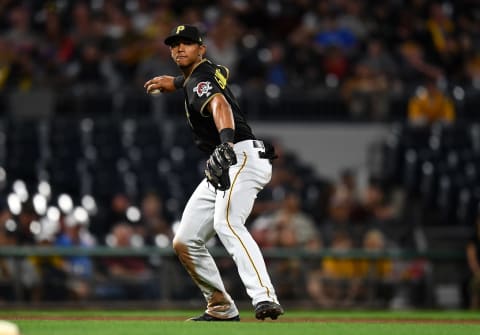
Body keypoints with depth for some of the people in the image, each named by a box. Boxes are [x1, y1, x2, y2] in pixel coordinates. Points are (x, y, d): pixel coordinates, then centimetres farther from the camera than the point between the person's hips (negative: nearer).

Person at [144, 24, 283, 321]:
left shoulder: (199, 82, -11)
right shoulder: (214, 70, 18)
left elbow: (219, 104, -34)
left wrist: (226, 142, -54)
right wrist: (175, 82, 53)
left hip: (242, 157, -11)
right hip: (221, 168, 11)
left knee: (226, 223, -36)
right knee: (185, 242, 10)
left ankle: (265, 298, -52)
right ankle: (222, 309, 17)